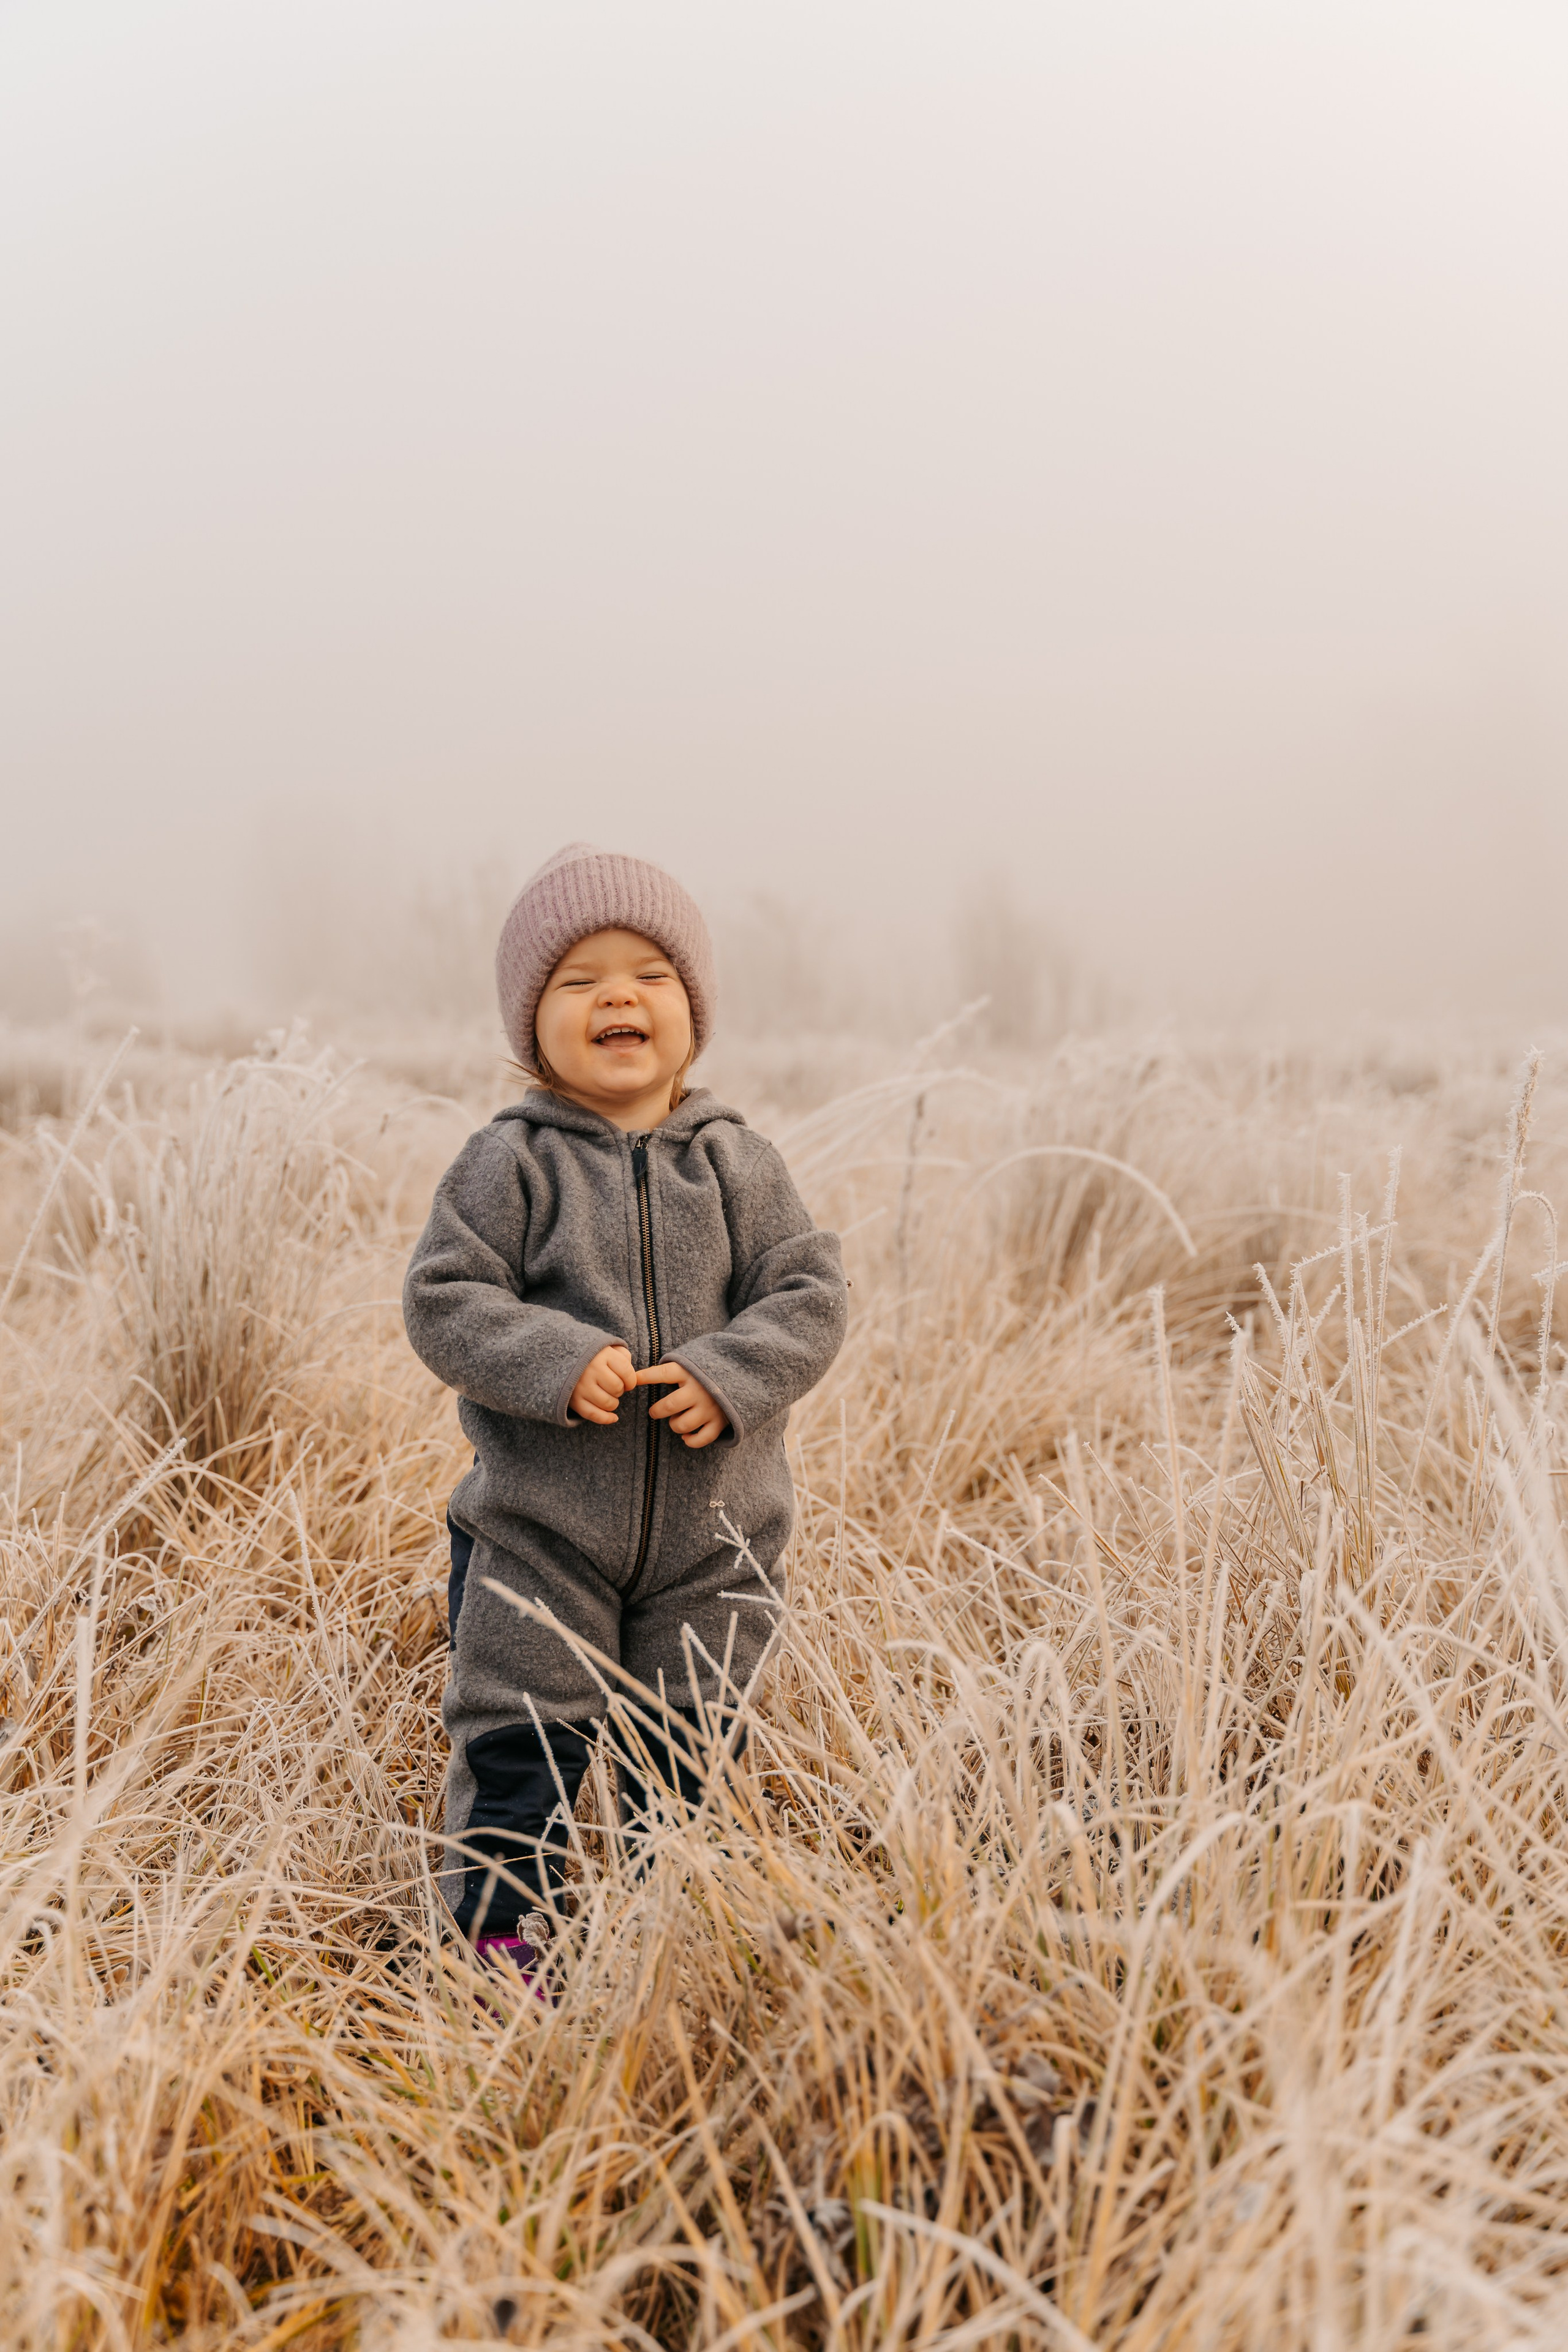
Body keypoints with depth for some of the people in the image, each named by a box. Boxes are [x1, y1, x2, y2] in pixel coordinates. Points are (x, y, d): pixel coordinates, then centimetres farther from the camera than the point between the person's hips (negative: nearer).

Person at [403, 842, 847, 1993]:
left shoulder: (740, 1163, 0)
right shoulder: (511, 1162, -7)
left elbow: (810, 1293, -3)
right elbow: (445, 1300, -9)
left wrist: (727, 1375, -20)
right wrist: (556, 1361, -24)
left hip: (711, 1529, 2)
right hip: (540, 1521, -2)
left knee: (686, 1748, 13)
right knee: (519, 1745, 2)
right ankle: (494, 1933, 19)